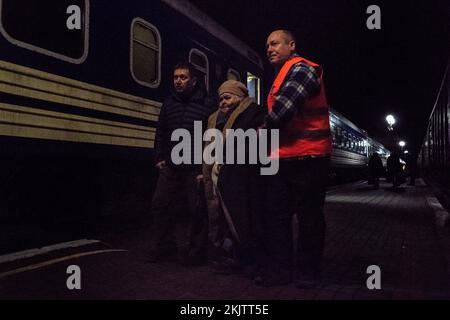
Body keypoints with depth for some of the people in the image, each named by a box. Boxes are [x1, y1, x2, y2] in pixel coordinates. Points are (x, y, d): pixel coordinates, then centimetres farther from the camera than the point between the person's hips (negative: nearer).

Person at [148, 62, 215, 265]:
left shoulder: (208, 104, -7)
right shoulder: (169, 103, 10)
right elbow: (160, 132, 16)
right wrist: (160, 158, 8)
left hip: (195, 168, -5)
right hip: (170, 166, 5)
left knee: (197, 210, 3)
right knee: (159, 203, 6)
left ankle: (196, 252, 18)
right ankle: (164, 246, 22)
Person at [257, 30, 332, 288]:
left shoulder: (301, 68, -7)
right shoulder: (282, 76, 23)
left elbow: (286, 105, -19)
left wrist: (265, 129, -4)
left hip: (307, 157, -9)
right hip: (284, 158, 9)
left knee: (309, 217, 2)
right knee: (275, 215, 7)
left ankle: (309, 272, 15)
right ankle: (281, 269, 16)